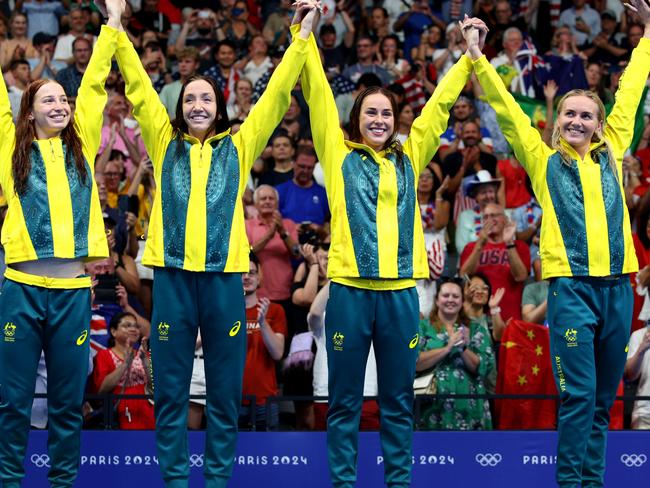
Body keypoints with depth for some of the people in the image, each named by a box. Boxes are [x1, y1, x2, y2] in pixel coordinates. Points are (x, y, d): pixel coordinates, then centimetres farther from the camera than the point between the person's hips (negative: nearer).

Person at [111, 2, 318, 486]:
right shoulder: (165, 144, 11)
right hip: (173, 275, 0)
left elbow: (276, 95, 9)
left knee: (225, 391, 4)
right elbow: (139, 88, 7)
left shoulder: (238, 146, 10)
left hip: (224, 277, 0)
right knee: (171, 390, 3)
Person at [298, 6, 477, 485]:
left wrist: (469, 56, 19)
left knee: (398, 399, 8)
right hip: (350, 288, -2)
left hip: (401, 291, 2)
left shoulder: (410, 156, 13)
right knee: (345, 399, 4)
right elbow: (318, 94, 1)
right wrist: (305, 37, -4)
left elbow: (440, 103, 18)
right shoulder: (339, 153, 7)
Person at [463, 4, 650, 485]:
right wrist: (478, 58, 5)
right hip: (571, 286, -3)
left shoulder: (611, 155, 14)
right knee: (578, 395, -7)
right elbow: (507, 110, 8)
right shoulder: (545, 161, 8)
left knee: (603, 399, 8)